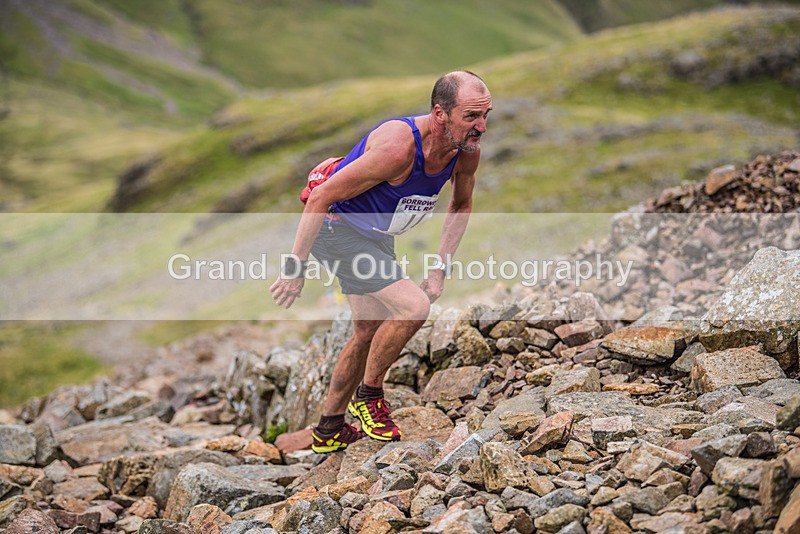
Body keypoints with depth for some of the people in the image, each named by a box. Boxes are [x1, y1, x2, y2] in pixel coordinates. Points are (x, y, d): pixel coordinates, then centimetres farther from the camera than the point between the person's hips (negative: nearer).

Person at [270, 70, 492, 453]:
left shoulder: (467, 152, -12)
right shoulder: (397, 147, -34)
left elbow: (461, 205, 11)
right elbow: (321, 196, -27)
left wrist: (440, 269, 5)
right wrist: (294, 268, -23)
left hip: (377, 236, 9)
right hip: (337, 227, -9)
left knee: (369, 334, 17)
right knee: (413, 307, -22)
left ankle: (329, 430, 35)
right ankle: (368, 395, 0)